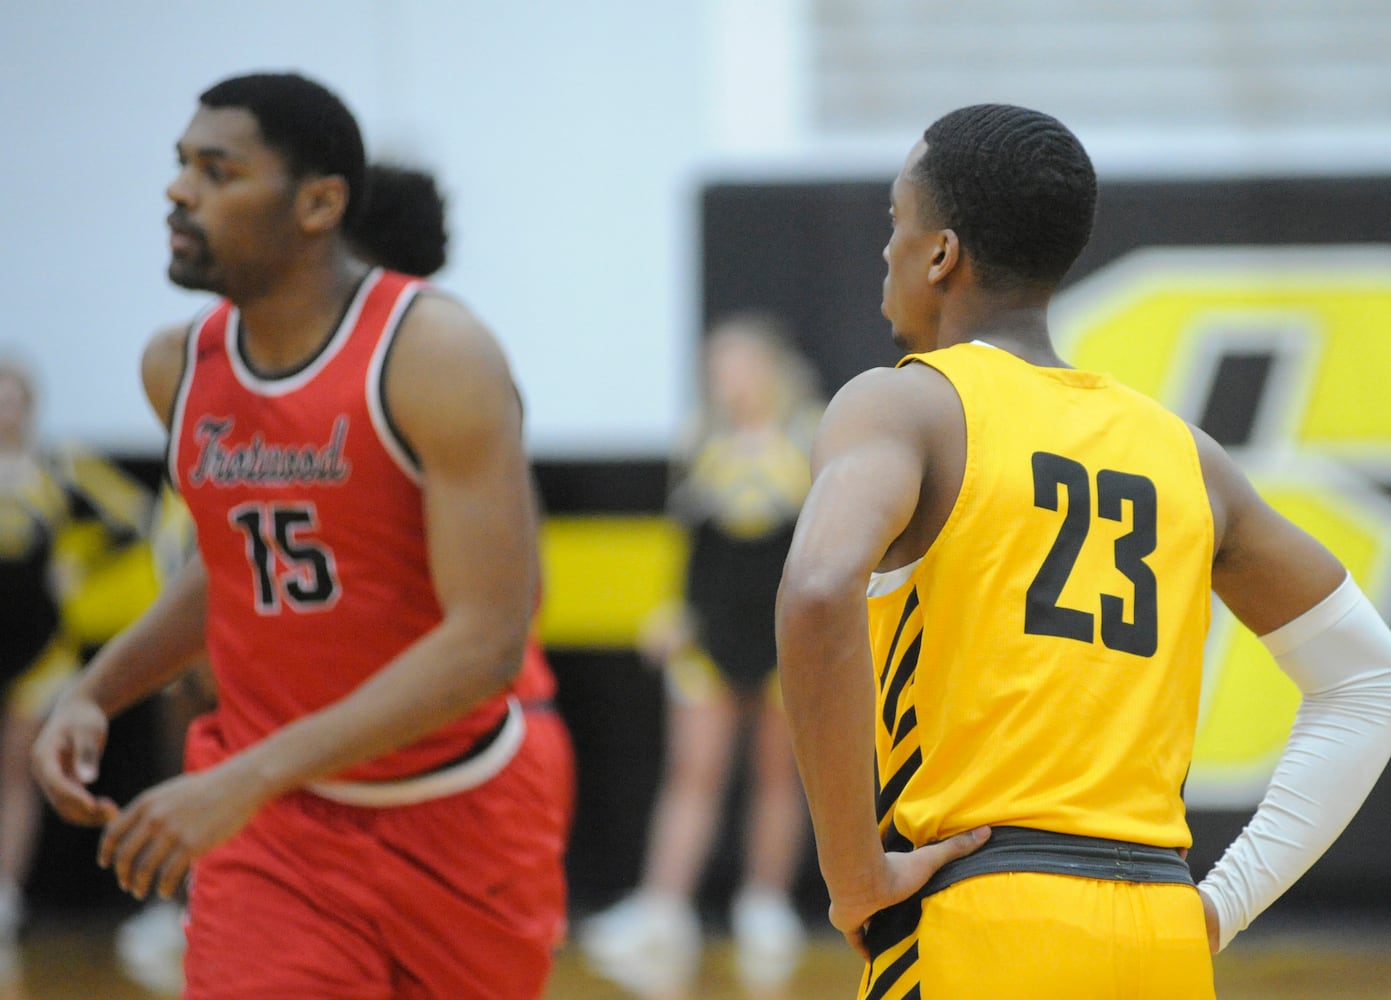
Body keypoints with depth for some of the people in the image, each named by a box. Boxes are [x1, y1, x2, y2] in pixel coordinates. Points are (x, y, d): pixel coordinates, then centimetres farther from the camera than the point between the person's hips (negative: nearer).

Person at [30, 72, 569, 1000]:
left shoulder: (435, 355, -19)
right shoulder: (180, 367, 0)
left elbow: (485, 645, -26)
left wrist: (247, 778, -32)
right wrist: (94, 695, 3)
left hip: (458, 821, -3)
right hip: (273, 831, 3)